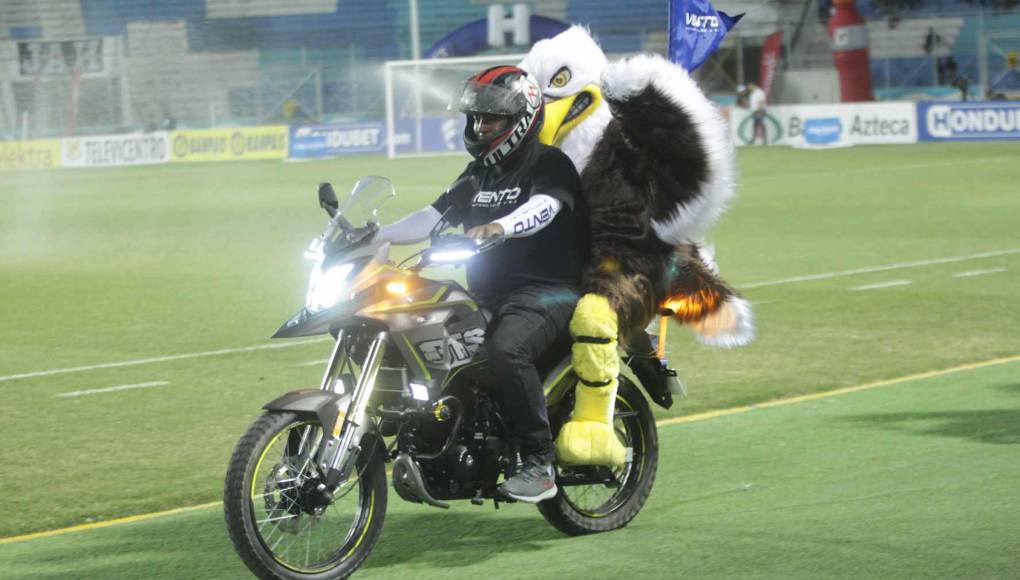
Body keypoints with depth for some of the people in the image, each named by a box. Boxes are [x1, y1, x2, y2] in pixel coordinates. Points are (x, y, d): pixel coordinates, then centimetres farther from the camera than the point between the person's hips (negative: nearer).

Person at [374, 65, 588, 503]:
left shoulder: (549, 164, -5)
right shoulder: (479, 173, 20)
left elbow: (543, 208, -26)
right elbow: (434, 216, 13)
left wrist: (499, 227, -47)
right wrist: (381, 235, -3)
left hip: (547, 290, -8)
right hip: (486, 294, 8)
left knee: (506, 349, -36)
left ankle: (539, 463, -28)